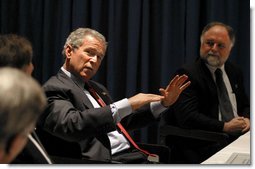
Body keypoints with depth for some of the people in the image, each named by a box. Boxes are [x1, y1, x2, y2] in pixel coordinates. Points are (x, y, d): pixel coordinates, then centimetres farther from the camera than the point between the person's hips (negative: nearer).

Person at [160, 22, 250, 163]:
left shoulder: (234, 72, 19)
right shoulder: (187, 74, -4)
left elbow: (245, 105, 27)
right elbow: (187, 118, -15)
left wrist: (246, 119, 2)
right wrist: (225, 127, -16)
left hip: (237, 138, 7)